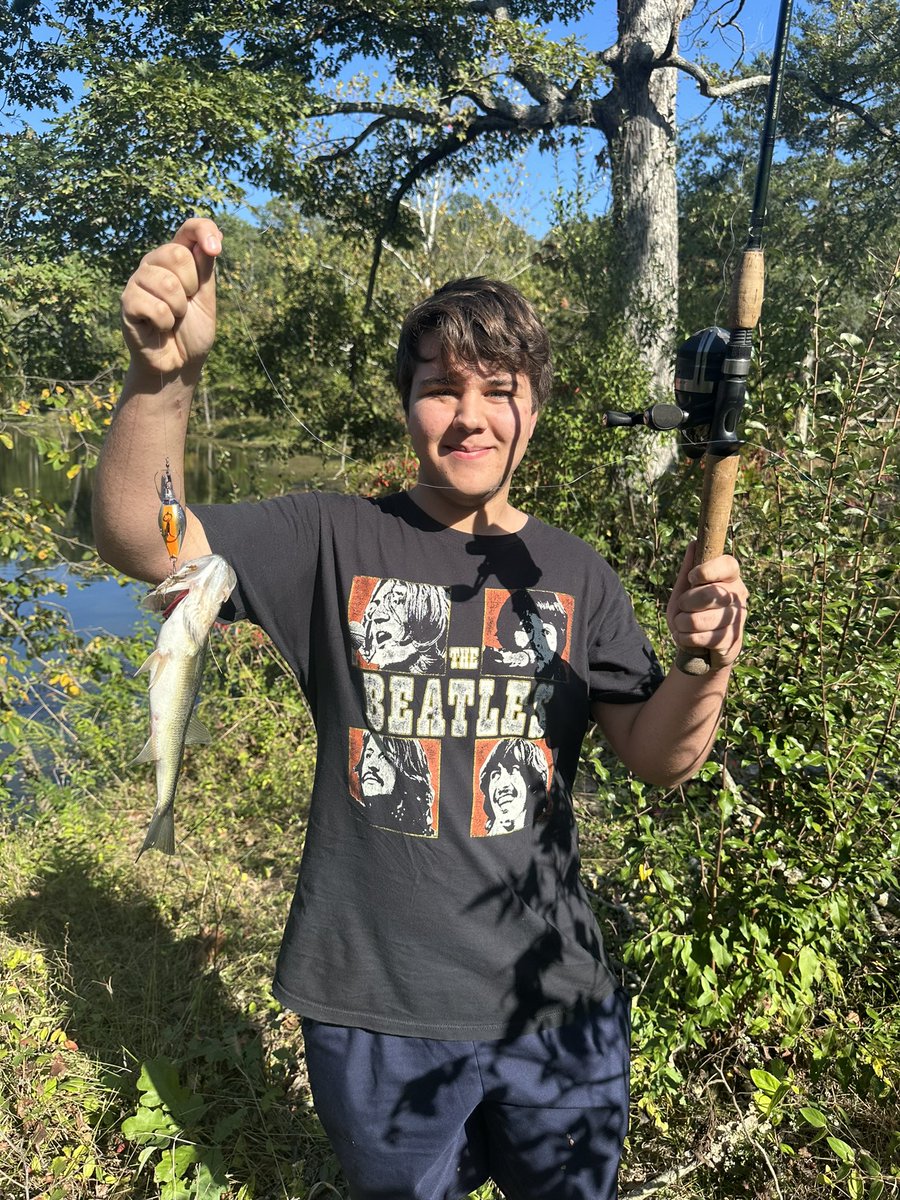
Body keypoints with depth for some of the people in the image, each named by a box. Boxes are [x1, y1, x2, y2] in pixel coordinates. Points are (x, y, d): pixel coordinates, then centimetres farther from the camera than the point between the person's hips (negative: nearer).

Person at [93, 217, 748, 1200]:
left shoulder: (573, 574, -1)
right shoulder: (334, 542, -9)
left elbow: (659, 759, -2)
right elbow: (138, 542, -19)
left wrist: (705, 667, -23)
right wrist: (163, 376, -37)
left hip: (556, 1009, 2)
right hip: (375, 1011, -2)